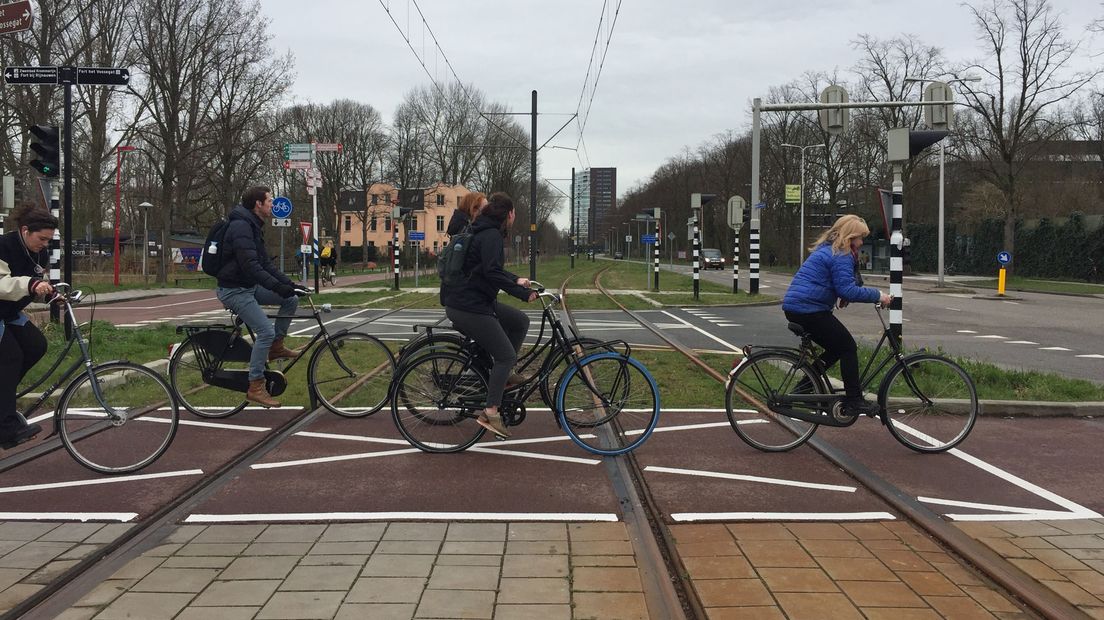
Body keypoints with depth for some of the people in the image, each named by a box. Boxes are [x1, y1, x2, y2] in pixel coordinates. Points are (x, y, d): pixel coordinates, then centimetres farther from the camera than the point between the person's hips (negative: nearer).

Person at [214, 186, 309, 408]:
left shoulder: (254, 227, 13)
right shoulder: (241, 226, -19)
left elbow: (266, 264, 14)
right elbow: (250, 266, -29)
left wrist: (290, 284, 5)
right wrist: (278, 287, -33)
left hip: (250, 287, 10)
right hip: (234, 290, -10)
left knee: (291, 299, 3)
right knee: (266, 331, -17)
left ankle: (276, 346, 12)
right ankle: (255, 387, -10)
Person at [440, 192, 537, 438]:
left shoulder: (484, 232, 16)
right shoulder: (491, 235, -15)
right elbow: (492, 272, -27)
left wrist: (516, 280, 36)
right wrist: (523, 293, -23)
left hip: (477, 301, 10)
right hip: (468, 307, -10)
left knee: (520, 321, 15)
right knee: (506, 355, -8)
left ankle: (503, 374, 21)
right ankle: (490, 413, -8)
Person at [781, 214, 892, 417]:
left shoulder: (826, 250, 21)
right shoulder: (841, 256, -12)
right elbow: (848, 290, -20)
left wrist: (843, 297, 13)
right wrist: (877, 295, -12)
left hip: (794, 307, 10)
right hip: (809, 310, -10)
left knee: (837, 348, 18)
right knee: (848, 347, -1)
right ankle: (854, 401, -1)